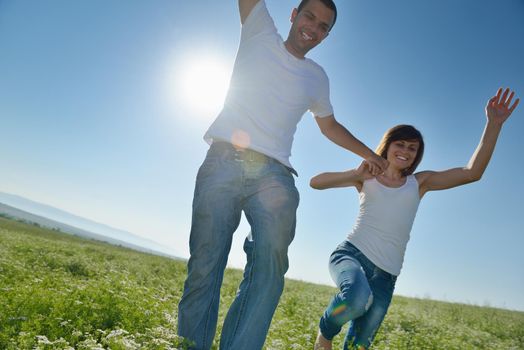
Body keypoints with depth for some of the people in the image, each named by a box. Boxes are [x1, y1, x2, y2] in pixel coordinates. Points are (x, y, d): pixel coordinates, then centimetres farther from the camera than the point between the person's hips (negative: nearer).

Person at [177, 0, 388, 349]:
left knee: (270, 266, -19)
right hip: (224, 160, -2)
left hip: (273, 175, 2)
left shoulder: (317, 78, 25)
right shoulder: (260, 33, 19)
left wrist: (370, 154, 37)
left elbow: (330, 125, 35)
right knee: (204, 266, -9)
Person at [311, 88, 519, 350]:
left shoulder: (419, 182, 15)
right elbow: (315, 182, 3)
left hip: (385, 274, 2)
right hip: (351, 254, -2)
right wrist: (356, 175, -9)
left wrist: (493, 124, -3)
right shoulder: (365, 176, 11)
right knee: (358, 298, -35)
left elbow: (472, 172, 4)